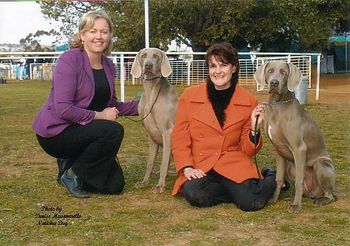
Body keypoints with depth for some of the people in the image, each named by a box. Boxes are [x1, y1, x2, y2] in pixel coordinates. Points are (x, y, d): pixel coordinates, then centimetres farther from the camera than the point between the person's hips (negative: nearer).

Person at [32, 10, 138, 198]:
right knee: (114, 131, -30)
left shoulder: (108, 65, 5)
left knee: (115, 185, 0)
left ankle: (69, 164, 19)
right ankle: (72, 174, -11)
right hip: (56, 132, -7)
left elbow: (111, 105, 12)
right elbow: (63, 109, -25)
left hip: (80, 133, 7)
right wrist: (99, 116, -19)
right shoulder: (69, 60, -18)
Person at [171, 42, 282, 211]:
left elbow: (248, 151, 7)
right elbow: (179, 139, 5)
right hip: (199, 168, 1)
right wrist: (187, 168, -9)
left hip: (234, 165, 0)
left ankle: (271, 178, 9)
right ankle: (236, 190, -3)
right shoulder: (189, 96, 1)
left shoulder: (248, 101, 2)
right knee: (194, 194, -32)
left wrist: (254, 128, -11)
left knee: (252, 202, -26)